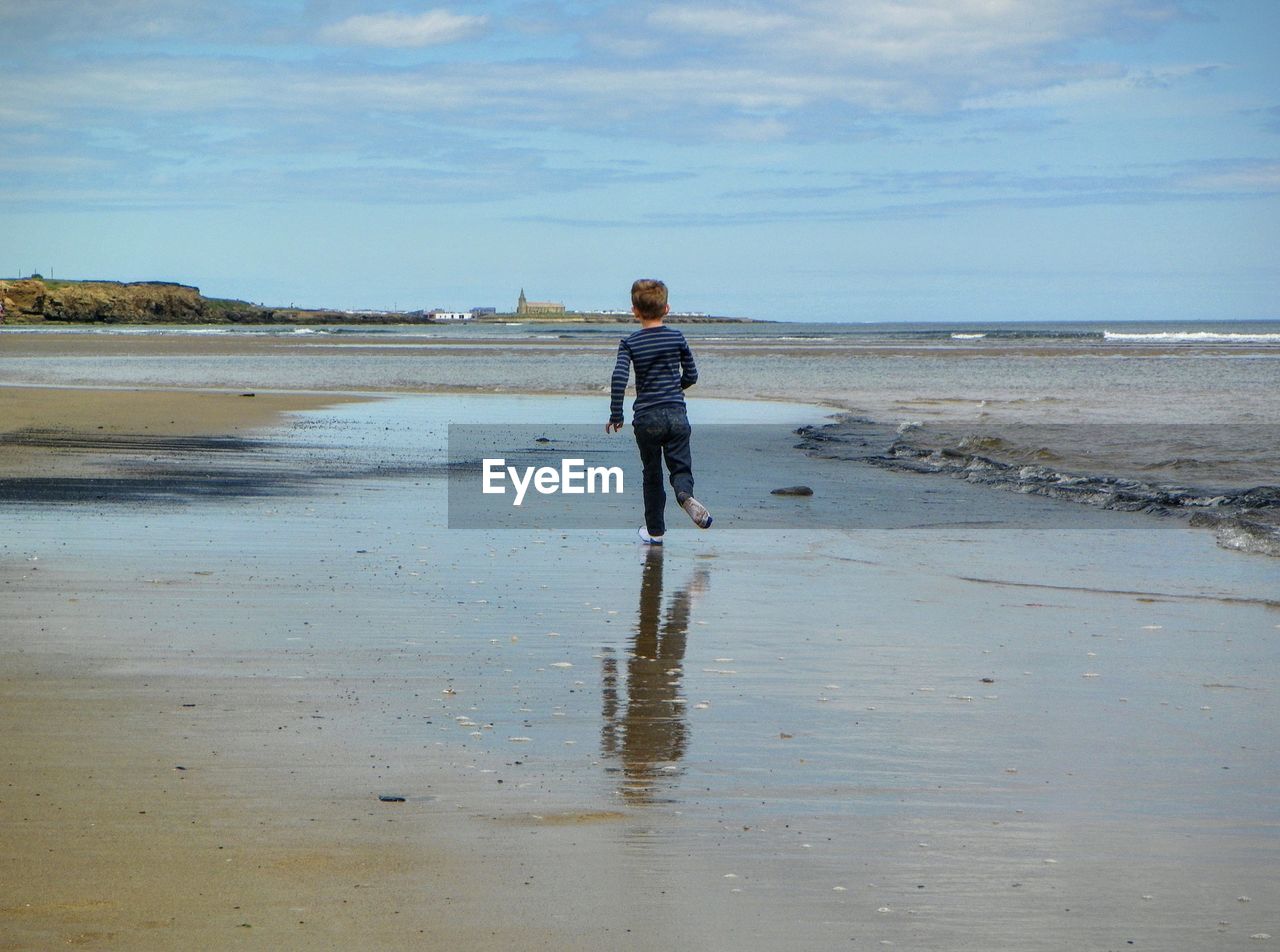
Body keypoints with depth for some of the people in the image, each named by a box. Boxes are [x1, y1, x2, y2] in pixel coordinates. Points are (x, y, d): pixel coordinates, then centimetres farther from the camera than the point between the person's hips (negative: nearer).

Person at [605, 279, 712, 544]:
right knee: (680, 465, 5)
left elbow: (619, 378, -14)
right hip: (677, 415, 0)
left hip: (646, 418, 0)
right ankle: (685, 495, -30)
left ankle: (655, 530, 19)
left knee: (652, 475, 13)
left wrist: (616, 415, -7)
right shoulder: (677, 338, 2)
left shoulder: (630, 343, -3)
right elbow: (691, 375, 9)